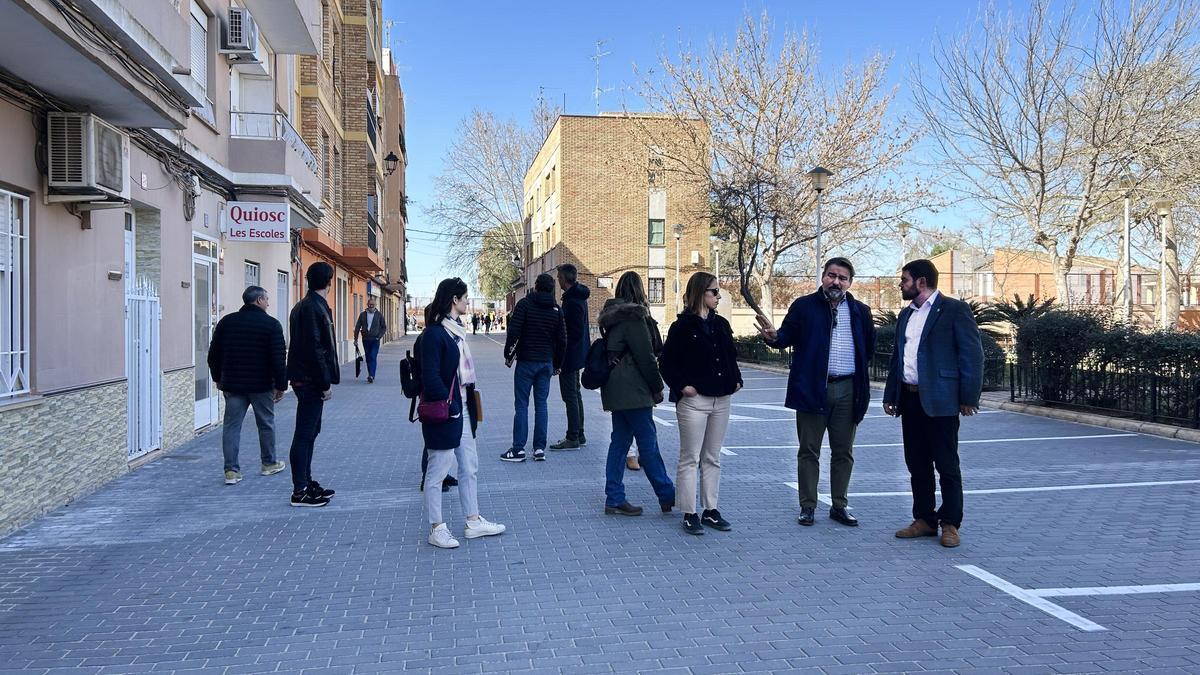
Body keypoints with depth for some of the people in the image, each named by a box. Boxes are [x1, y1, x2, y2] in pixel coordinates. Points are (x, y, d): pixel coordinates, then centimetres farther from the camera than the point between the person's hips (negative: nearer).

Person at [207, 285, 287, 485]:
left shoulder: (226, 322, 6)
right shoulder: (271, 324, -8)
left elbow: (214, 354, 10)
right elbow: (278, 358, -12)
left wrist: (218, 378, 21)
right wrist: (281, 385, -6)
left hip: (232, 384, 3)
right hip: (261, 385, -3)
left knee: (232, 425, 5)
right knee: (266, 424, 12)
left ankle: (231, 470, 0)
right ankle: (269, 463, 24)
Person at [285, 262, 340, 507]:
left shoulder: (302, 306, 16)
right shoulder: (315, 308, -16)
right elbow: (316, 348, -21)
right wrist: (326, 382, -18)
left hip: (304, 379, 11)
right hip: (311, 380, -11)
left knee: (309, 431, 16)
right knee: (305, 434, -5)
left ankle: (306, 483, 25)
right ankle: (300, 491, 0)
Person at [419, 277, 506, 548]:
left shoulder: (456, 330, 12)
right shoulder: (434, 333, -15)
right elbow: (430, 376, -20)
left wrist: (470, 406, 7)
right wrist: (449, 406, -18)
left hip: (462, 410, 9)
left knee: (470, 467, 15)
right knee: (438, 470, 2)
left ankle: (473, 522, 26)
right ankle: (436, 529, 13)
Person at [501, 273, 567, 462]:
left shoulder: (524, 304, -5)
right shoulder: (556, 310, 8)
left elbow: (514, 332, -12)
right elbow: (562, 340, 8)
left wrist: (508, 355, 0)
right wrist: (557, 364, 17)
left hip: (526, 361, -4)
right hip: (547, 362, 4)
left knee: (521, 404, -1)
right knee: (541, 404, 7)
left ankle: (518, 449, -2)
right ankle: (540, 449, 6)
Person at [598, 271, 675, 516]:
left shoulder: (613, 316, 14)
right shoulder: (633, 317, -13)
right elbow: (645, 356, -14)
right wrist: (657, 388, -5)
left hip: (616, 390, 9)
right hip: (633, 390, -9)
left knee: (619, 441, 10)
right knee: (648, 443, -2)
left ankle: (614, 499, 12)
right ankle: (667, 496, 7)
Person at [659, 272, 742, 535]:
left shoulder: (721, 324, 11)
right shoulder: (682, 326, -8)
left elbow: (732, 355, 21)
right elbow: (666, 361, -7)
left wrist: (736, 380, 8)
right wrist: (682, 386, -13)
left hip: (721, 400, 6)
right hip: (694, 401, -6)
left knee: (712, 458, 13)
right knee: (690, 459, 1)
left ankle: (710, 510, 21)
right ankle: (689, 514, 8)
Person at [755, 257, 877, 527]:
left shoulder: (860, 311, 10)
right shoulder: (803, 306, 2)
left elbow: (869, 347, 15)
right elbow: (788, 335, -6)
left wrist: (857, 368, 5)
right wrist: (774, 336, -26)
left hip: (848, 390, 3)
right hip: (812, 389, -3)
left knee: (843, 452, 10)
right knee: (809, 451, 4)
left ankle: (839, 505, 22)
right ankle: (808, 506, 13)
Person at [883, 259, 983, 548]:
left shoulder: (954, 309, -6)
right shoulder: (906, 314, 16)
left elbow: (972, 354, -10)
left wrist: (968, 397, -13)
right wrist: (890, 395, 16)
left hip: (939, 400, -7)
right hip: (909, 399, 7)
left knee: (947, 465, 1)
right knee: (917, 464, 11)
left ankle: (950, 524, 10)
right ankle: (925, 519, 21)